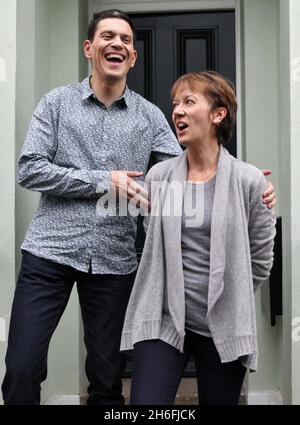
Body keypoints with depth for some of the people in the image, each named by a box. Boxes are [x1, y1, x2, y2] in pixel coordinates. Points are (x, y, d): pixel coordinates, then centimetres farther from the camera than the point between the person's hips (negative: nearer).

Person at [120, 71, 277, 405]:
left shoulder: (249, 180, -7)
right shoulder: (159, 176, 1)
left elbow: (261, 260, 1)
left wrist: (227, 301, 7)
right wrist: (173, 293, 12)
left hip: (223, 326, -1)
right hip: (162, 319, 2)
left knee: (219, 399, 14)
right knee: (146, 402, -4)